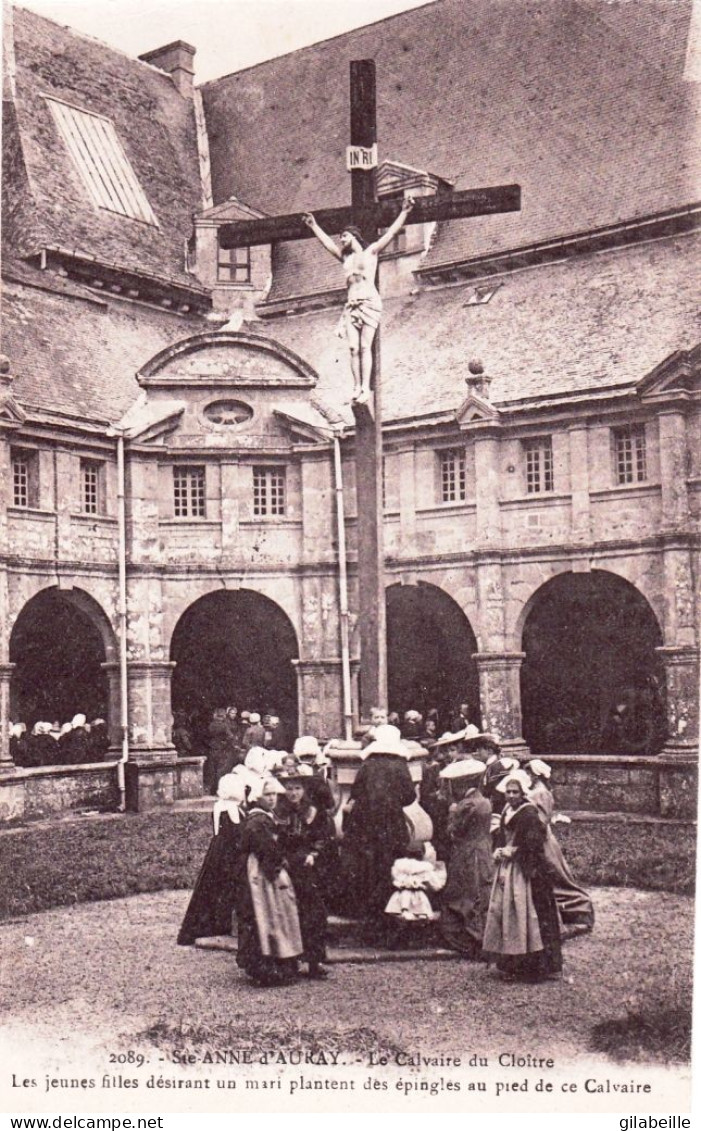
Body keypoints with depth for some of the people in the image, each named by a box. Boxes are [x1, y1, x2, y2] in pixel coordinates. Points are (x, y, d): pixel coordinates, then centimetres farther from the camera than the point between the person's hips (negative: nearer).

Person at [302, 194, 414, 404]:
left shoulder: (371, 251, 10)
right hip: (351, 305, 5)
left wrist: (404, 212, -4)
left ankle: (366, 388, -19)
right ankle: (357, 387, -10)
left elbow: (392, 232, 3)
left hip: (369, 302, -5)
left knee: (365, 347, -14)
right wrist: (313, 226, 40)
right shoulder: (345, 257, 23)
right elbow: (326, 242, 34)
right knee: (353, 348, -8)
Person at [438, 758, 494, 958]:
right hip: (483, 857, 8)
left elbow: (453, 831, -14)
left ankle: (476, 948, 6)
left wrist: (452, 808, -1)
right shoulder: (484, 802, 7)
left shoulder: (467, 805, -19)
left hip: (467, 860, -8)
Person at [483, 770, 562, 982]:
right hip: (506, 870, 9)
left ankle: (534, 968, 1)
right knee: (501, 910, 9)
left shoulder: (529, 814, -14)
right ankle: (511, 964, 18)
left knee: (524, 915, -7)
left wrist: (511, 852, -11)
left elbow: (533, 846, -19)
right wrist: (500, 852, 3)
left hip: (524, 872, -9)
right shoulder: (507, 812, 11)